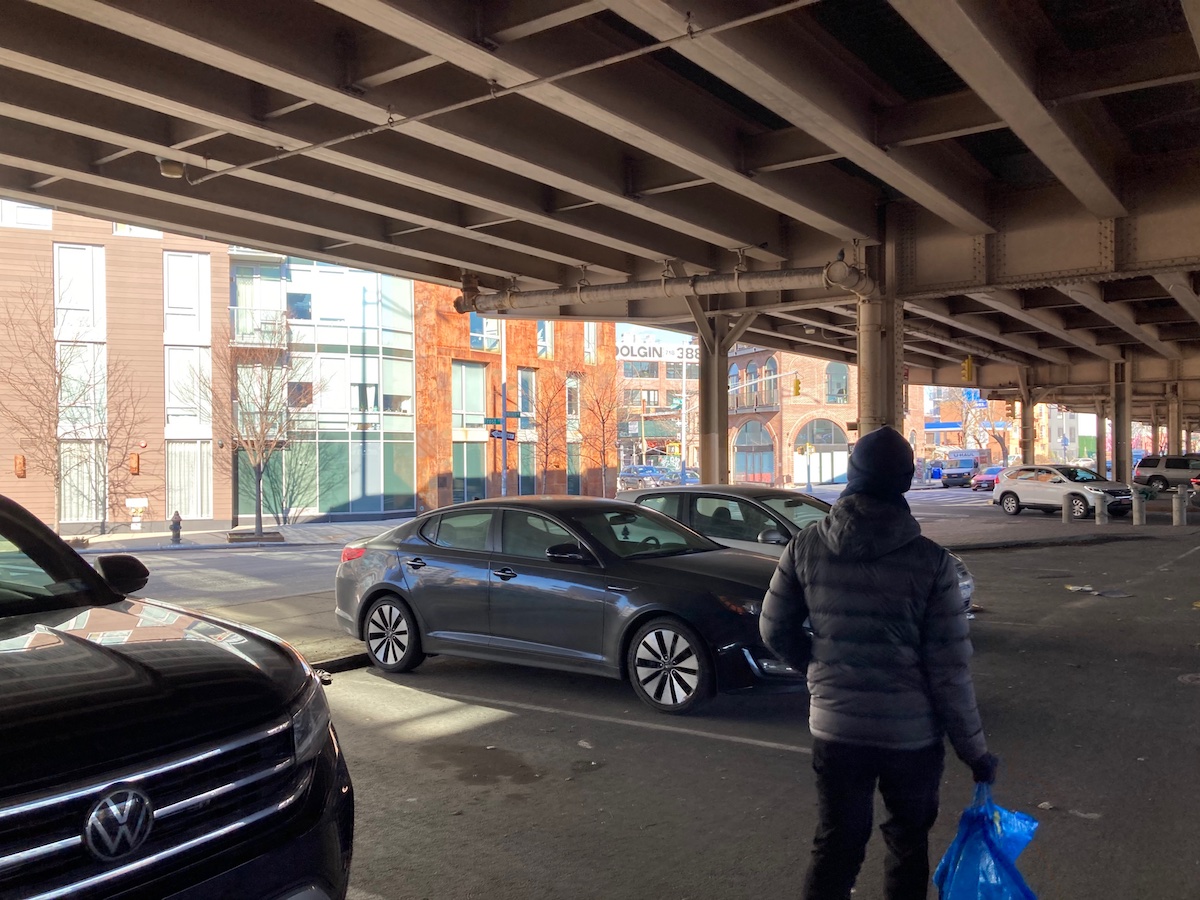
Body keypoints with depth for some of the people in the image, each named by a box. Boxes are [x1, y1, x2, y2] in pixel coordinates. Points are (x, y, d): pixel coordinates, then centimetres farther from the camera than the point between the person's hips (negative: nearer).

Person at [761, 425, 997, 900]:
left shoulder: (806, 547, -8)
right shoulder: (930, 561, -15)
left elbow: (775, 630, 1)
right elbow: (949, 669, -13)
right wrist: (974, 750, -2)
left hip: (834, 726, 1)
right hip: (912, 732, -1)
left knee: (835, 846, 14)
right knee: (908, 840, 23)